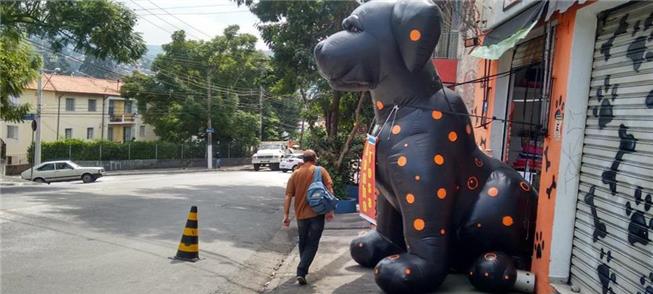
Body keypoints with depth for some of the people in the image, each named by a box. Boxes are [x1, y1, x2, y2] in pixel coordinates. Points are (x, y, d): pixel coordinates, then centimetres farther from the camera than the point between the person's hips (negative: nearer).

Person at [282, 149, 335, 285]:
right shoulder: (321, 170, 0)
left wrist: (286, 215, 3)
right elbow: (329, 189, -10)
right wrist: (330, 210, -9)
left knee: (303, 243, 22)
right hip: (317, 213, -3)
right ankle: (301, 272, -11)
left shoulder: (295, 174, 7)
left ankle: (303, 269, 34)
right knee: (312, 245, 2)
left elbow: (288, 196, 1)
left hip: (301, 214, 3)